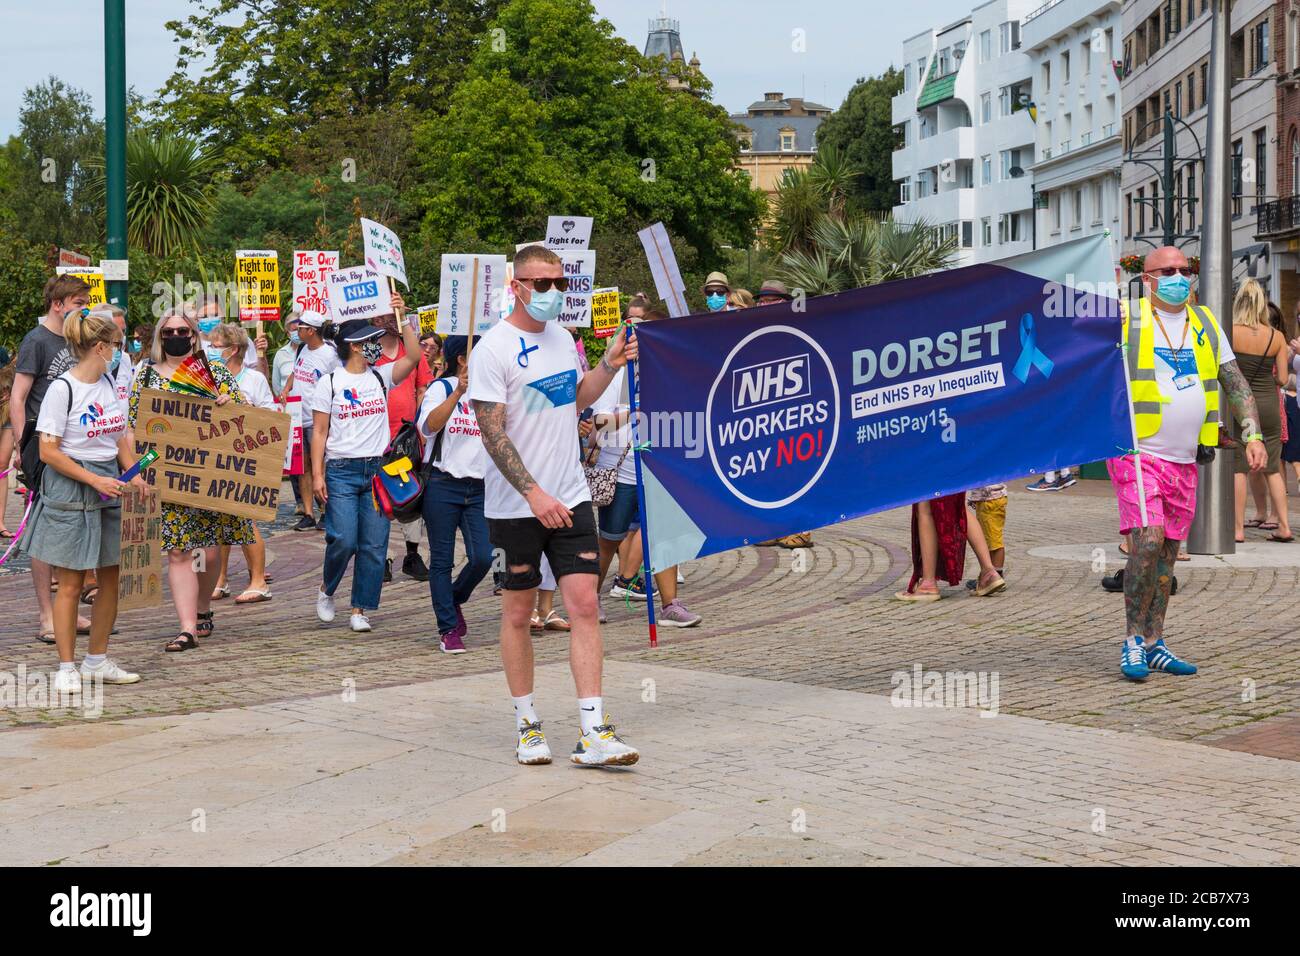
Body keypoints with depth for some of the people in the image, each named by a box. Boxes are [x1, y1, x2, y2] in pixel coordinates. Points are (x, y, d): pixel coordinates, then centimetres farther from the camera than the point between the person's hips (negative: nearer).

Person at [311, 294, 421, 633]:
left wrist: (403, 317, -6)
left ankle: (361, 610, 10)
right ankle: (327, 589, 17)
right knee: (344, 540, -12)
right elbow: (319, 432, 0)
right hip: (341, 470, -3)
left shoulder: (381, 377, 9)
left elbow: (413, 356, -5)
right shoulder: (330, 383, 0)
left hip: (377, 469, 3)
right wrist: (317, 475, -7)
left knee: (374, 545, 0)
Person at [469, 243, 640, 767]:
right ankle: (527, 723, 20)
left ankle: (592, 732, -4)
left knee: (584, 604, -4)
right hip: (514, 506, -5)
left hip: (570, 498, 5)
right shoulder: (493, 348, -11)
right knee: (518, 612, 6)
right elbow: (493, 433, -15)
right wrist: (534, 494, -22)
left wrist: (610, 364, 7)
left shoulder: (562, 339, 10)